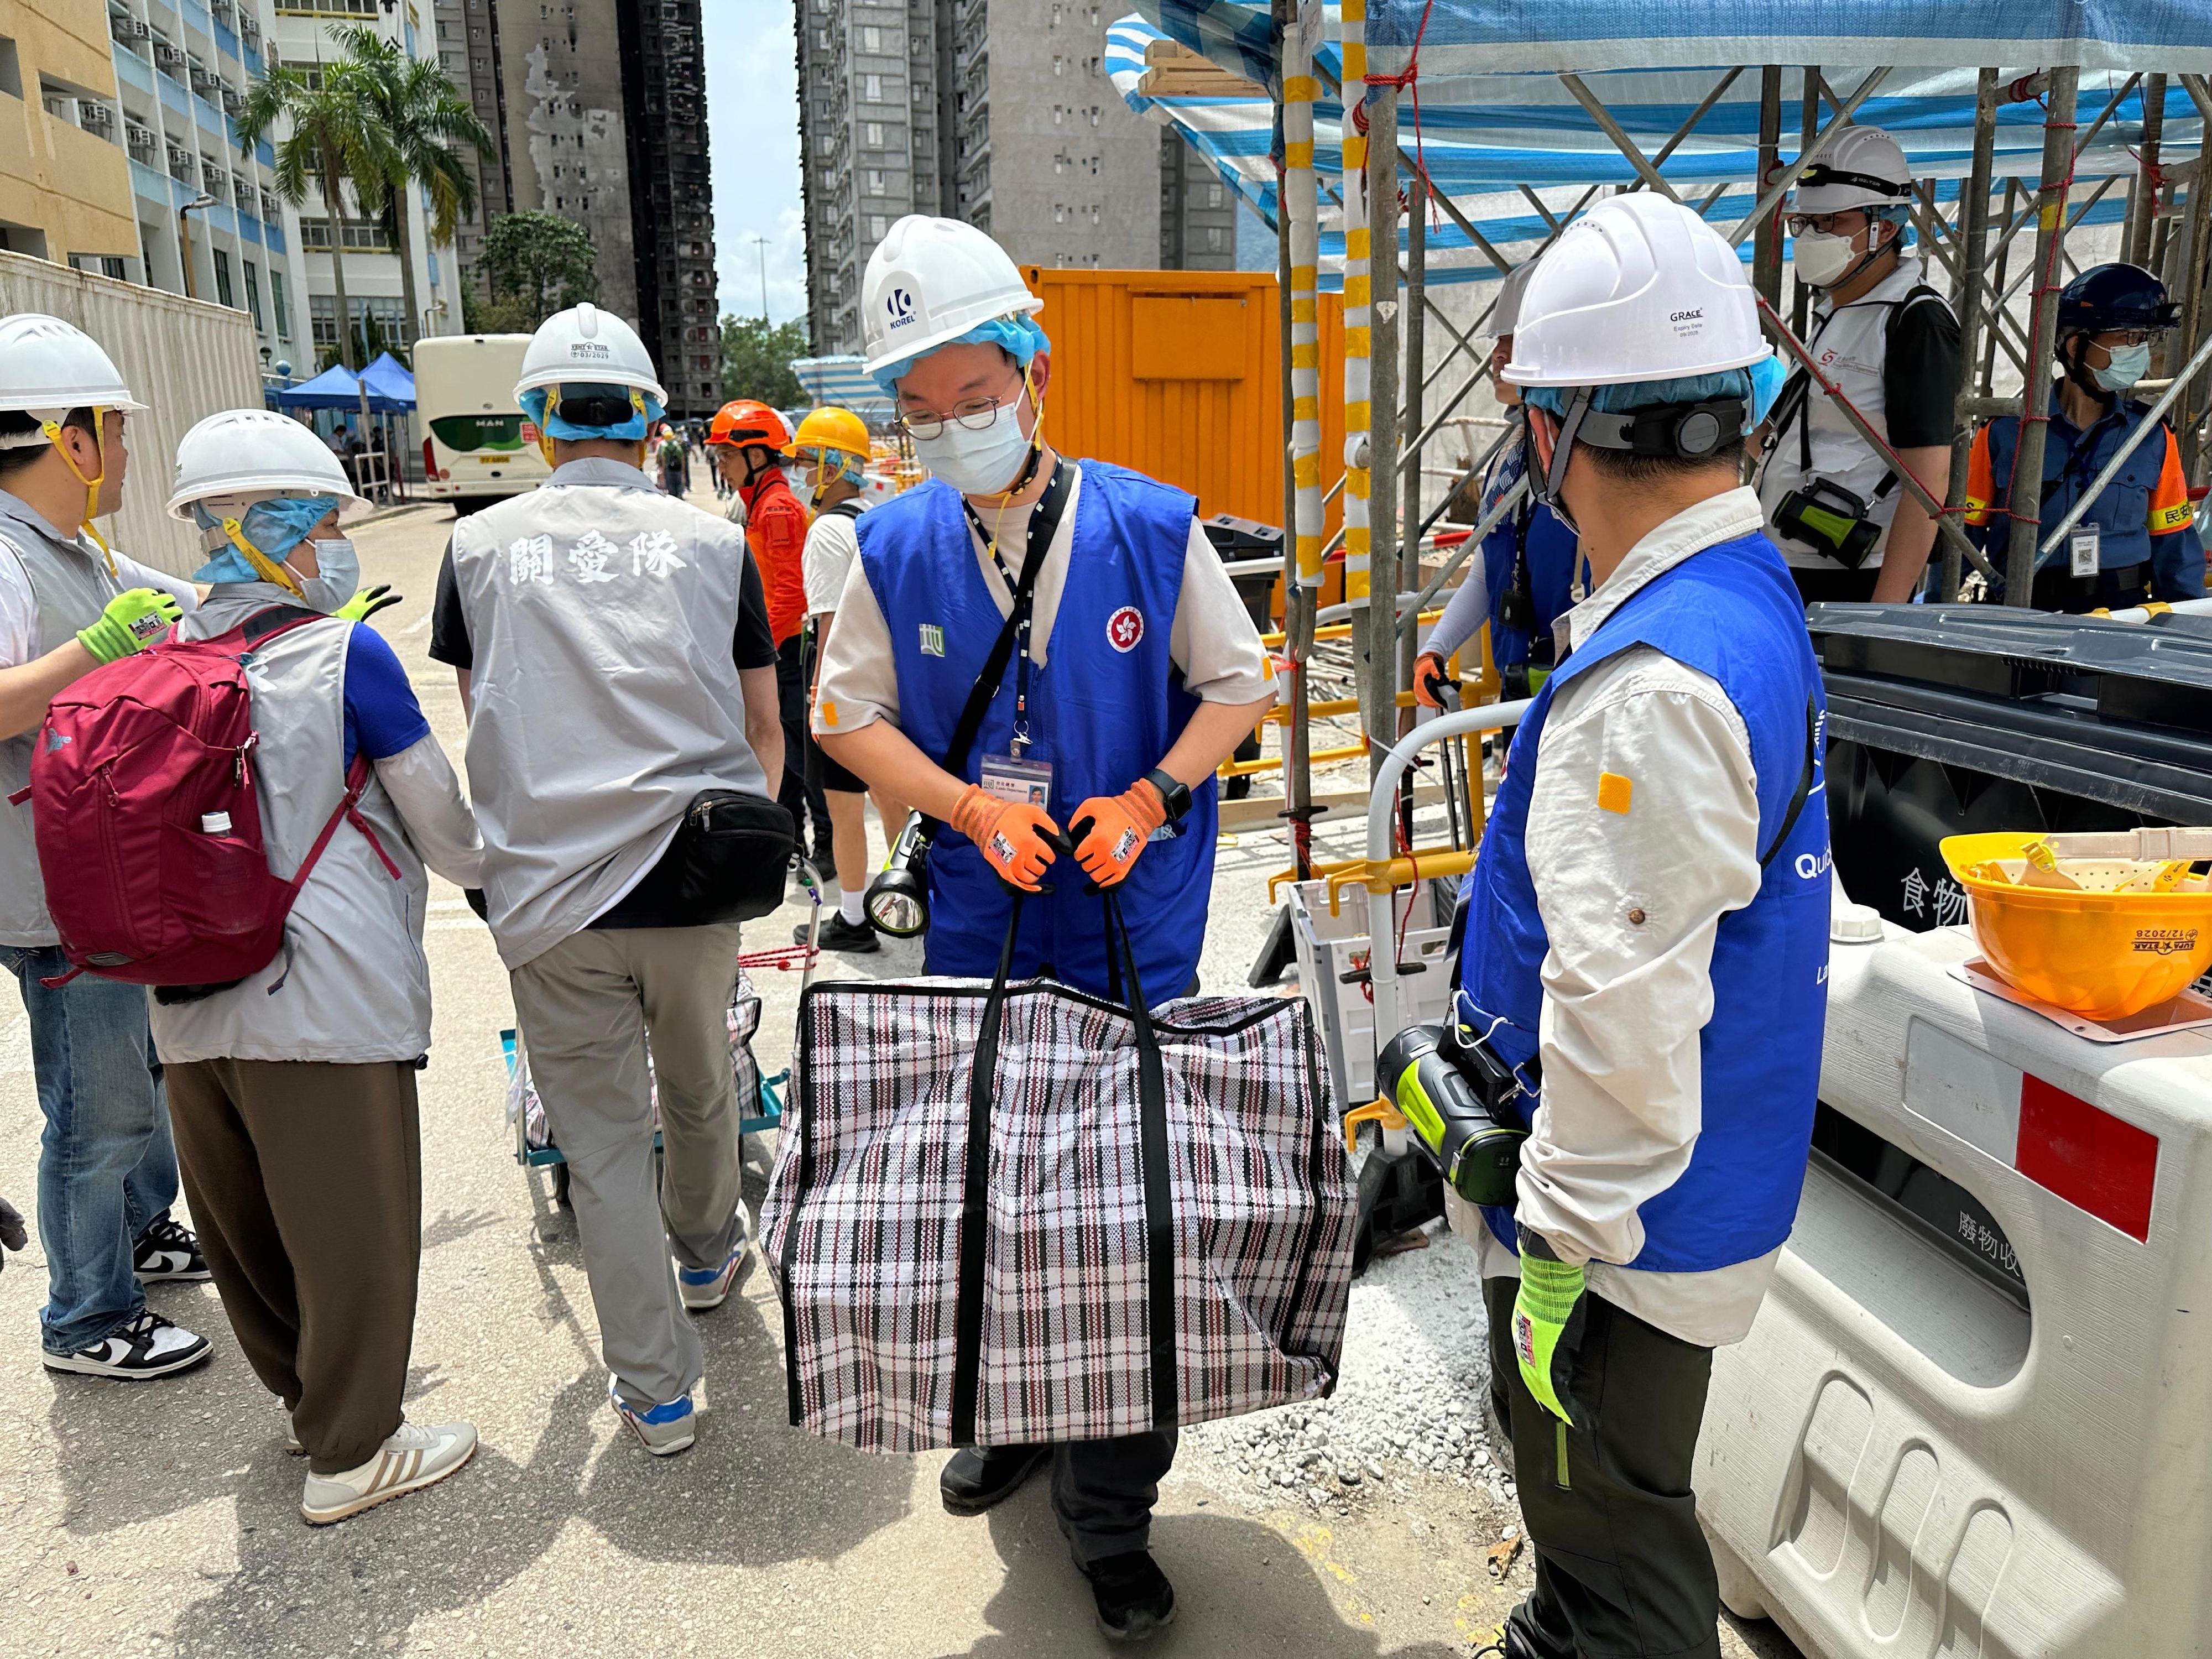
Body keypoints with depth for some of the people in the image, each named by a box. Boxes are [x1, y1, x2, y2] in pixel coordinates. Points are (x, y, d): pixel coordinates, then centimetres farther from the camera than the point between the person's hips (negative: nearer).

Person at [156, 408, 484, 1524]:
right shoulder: (347, 655, -11)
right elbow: (443, 828, -5)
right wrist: (502, 871, 15)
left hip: (189, 1004, 7)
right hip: (321, 1003, -6)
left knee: (244, 1225, 20)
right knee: (352, 1227, 8)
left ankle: (306, 1394, 40)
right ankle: (352, 1452, 22)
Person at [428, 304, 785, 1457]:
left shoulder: (481, 543, 4)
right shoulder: (714, 541, 3)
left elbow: (481, 719, 17)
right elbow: (763, 728, 9)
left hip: (548, 891, -1)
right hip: (690, 884, 1)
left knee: (602, 1142, 9)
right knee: (701, 1092, 24)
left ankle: (656, 1389, 16)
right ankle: (708, 1253, 49)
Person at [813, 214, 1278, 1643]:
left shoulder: (1154, 527, -6)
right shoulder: (896, 547, 0)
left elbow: (1237, 686, 2)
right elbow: (851, 714, 4)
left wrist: (1152, 798, -14)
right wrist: (973, 807, -12)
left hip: (1137, 934, -2)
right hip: (979, 931, 3)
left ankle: (1110, 1507, 22)